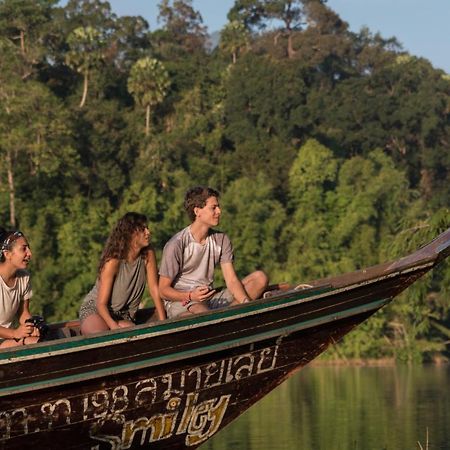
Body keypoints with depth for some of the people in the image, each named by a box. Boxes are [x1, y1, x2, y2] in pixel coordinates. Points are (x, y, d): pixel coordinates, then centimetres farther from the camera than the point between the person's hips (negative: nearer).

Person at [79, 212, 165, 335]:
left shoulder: (148, 254, -9)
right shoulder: (113, 261, -22)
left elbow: (154, 289, -5)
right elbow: (101, 303, -20)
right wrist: (114, 326, -38)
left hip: (123, 316, 4)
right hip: (94, 309, -4)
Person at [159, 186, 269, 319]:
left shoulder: (221, 239, 6)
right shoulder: (176, 245, -11)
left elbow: (231, 280, -1)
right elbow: (163, 290, -9)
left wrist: (246, 303, -22)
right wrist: (190, 296, -28)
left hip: (210, 299, 7)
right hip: (180, 302, -7)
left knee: (260, 277, -7)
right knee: (202, 312, -45)